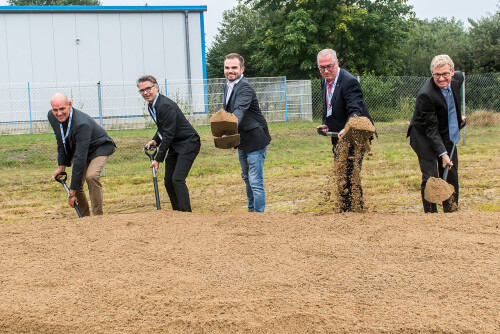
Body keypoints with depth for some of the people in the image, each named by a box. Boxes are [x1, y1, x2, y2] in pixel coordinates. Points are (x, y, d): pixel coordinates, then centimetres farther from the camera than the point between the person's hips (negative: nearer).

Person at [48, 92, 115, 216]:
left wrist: (72, 193, -39)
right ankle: (85, 217, 13)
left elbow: (80, 158, -40)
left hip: (100, 148, -7)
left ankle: (98, 216, -19)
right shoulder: (52, 117, -16)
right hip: (78, 149, 7)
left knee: (91, 176, -31)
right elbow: (61, 143, 3)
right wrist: (62, 166, 1)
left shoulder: (82, 124, -39)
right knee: (74, 185, -7)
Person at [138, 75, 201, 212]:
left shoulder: (166, 106, -23)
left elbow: (169, 135, -23)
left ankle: (186, 213, -12)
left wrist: (158, 159, -20)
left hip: (188, 144, -9)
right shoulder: (151, 106, 7)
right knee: (168, 181, 7)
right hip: (175, 146, 10)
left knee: (177, 179, -18)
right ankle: (177, 212, 18)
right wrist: (155, 140, -1)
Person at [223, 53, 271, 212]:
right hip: (242, 140, 10)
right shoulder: (228, 85, 7)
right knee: (246, 178, 23)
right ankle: (252, 210, 39)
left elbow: (239, 111, -38)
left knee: (256, 182, -9)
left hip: (255, 140, -10)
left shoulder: (245, 88, -22)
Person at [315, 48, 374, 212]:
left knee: (349, 177, -11)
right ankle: (344, 209, 24)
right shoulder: (325, 81, 7)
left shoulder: (349, 82, -21)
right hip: (338, 137, 9)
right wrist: (325, 124, 4)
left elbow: (355, 111, -31)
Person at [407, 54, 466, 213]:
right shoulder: (425, 95, -29)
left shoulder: (458, 78, -8)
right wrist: (442, 153, -30)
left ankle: (451, 212, 25)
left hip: (448, 135, 7)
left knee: (451, 176, 11)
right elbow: (431, 128, -25)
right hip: (425, 138, -7)